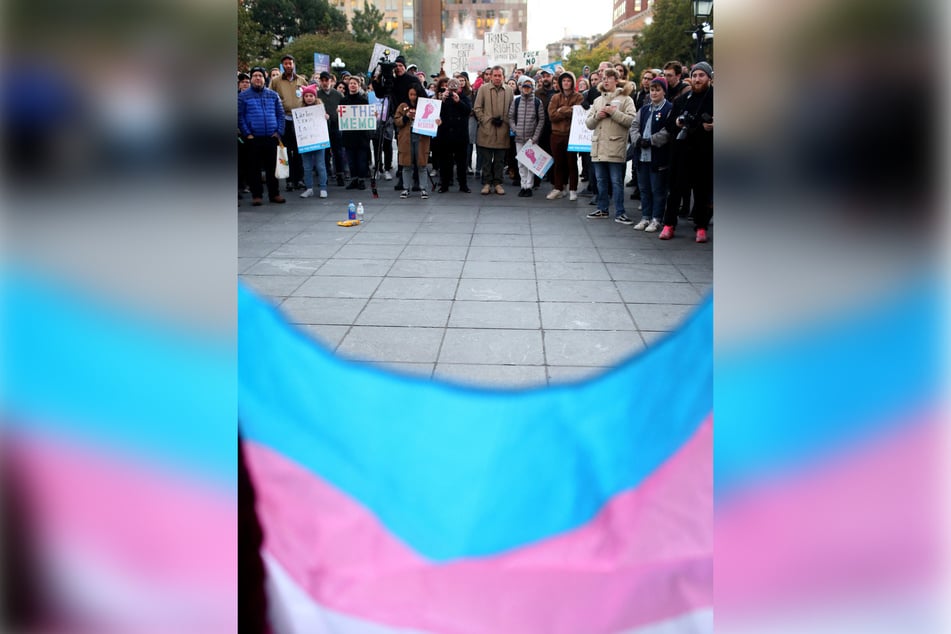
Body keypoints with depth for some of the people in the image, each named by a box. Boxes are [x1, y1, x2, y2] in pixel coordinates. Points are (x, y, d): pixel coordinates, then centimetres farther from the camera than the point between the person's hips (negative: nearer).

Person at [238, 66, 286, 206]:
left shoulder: (273, 95, 10)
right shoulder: (243, 96, 3)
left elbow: (280, 114, 8)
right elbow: (240, 116, -1)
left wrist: (279, 131, -2)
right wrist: (247, 134, -9)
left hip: (271, 137, 2)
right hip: (253, 138, -2)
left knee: (272, 167, 7)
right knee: (254, 168, 4)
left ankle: (274, 194, 16)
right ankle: (256, 195, 11)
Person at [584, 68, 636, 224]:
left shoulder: (625, 99, 3)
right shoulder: (597, 100, 18)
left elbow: (631, 120, -11)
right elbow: (588, 123, 14)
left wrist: (613, 112, -12)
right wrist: (597, 116, -5)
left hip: (615, 147, -5)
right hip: (598, 146, 5)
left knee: (616, 181, -5)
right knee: (601, 180, 11)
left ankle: (619, 213, -1)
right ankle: (602, 209, 22)